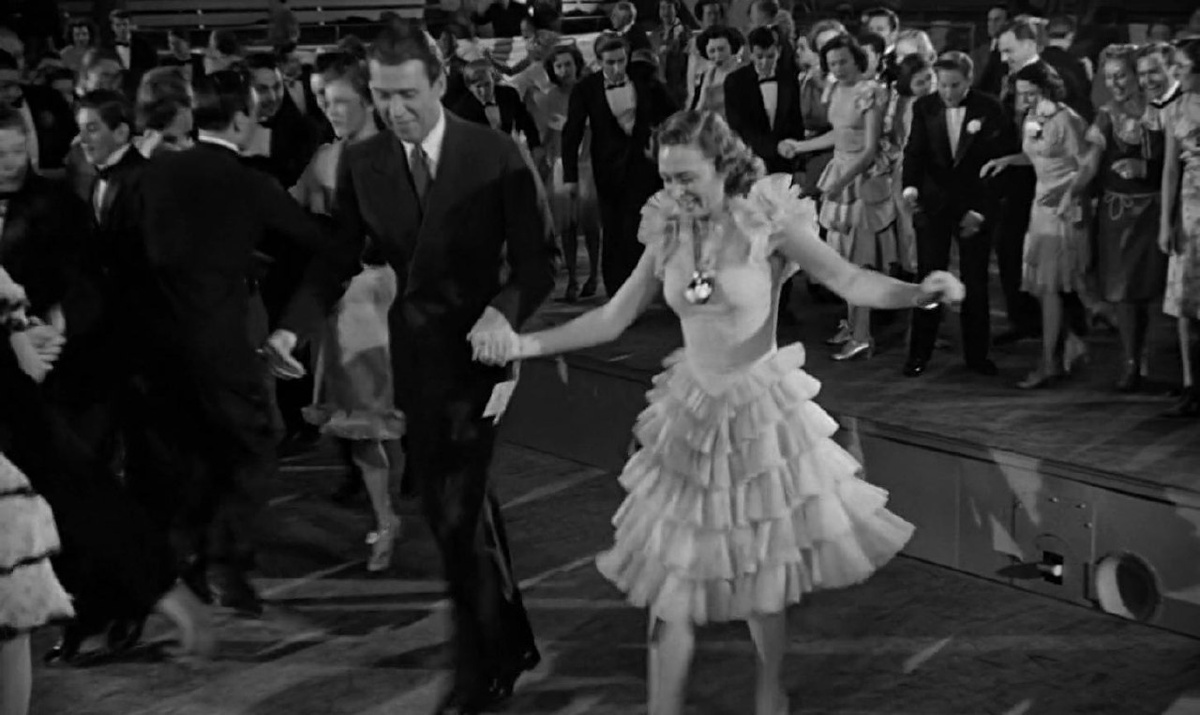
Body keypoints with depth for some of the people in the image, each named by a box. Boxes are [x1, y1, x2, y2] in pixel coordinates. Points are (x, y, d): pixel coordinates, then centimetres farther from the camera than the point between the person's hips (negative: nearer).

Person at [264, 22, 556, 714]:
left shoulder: (495, 155, -11)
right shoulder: (362, 162, -1)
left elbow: (538, 259, -9)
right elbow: (338, 260, 1)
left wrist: (505, 312, -28)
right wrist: (293, 326, -16)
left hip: (477, 345, -5)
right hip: (413, 352, 5)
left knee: (458, 512, -8)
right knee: (459, 505, 16)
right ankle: (511, 641, 36)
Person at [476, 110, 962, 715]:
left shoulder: (768, 223, -12)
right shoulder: (667, 232, 0)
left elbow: (851, 282, -20)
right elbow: (614, 317, 3)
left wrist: (920, 292, -39)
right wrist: (529, 343, -6)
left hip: (762, 413, -3)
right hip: (690, 414, 4)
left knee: (762, 570, 8)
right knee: (670, 578, 3)